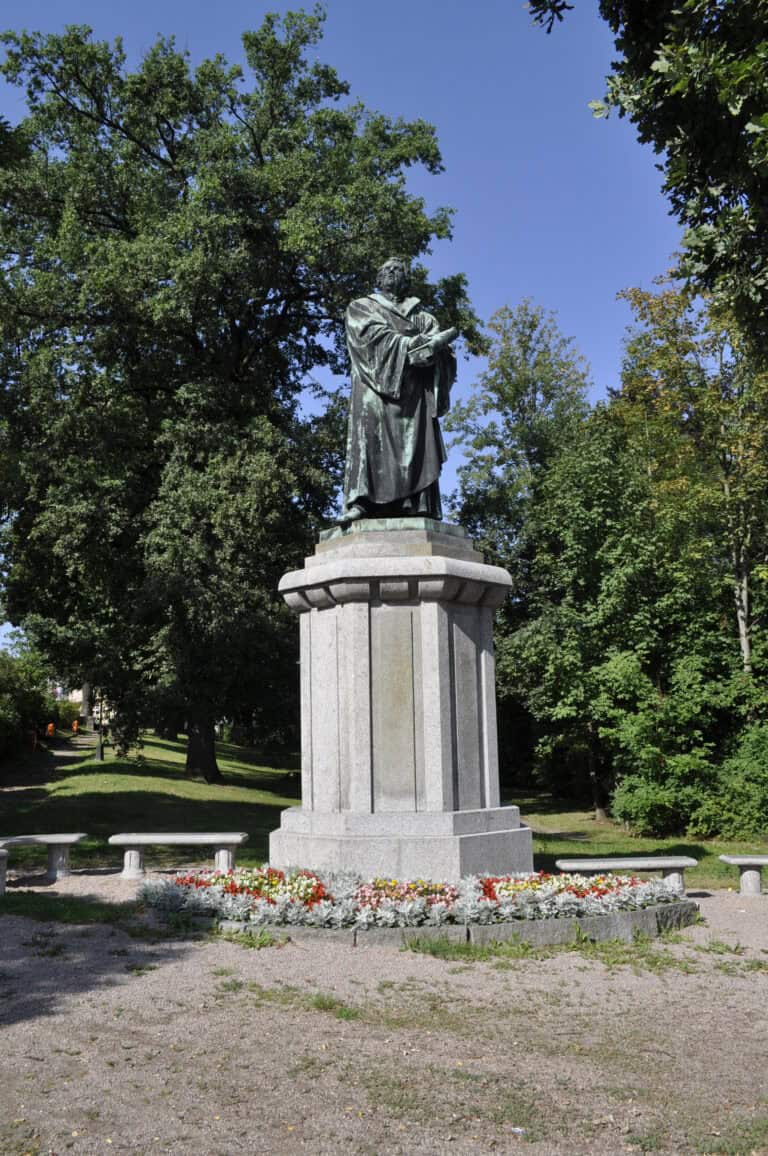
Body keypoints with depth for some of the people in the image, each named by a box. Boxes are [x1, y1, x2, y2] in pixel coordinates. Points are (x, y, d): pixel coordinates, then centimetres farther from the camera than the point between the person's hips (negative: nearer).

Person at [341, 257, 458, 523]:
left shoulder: (420, 316, 28)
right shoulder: (361, 309, 21)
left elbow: (440, 350, 11)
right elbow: (377, 339, 1)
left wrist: (436, 344, -15)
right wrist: (420, 344, -10)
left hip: (415, 392, 3)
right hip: (376, 389, -2)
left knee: (416, 446, -13)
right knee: (369, 439, -20)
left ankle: (418, 508, -22)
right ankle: (358, 504, -31)